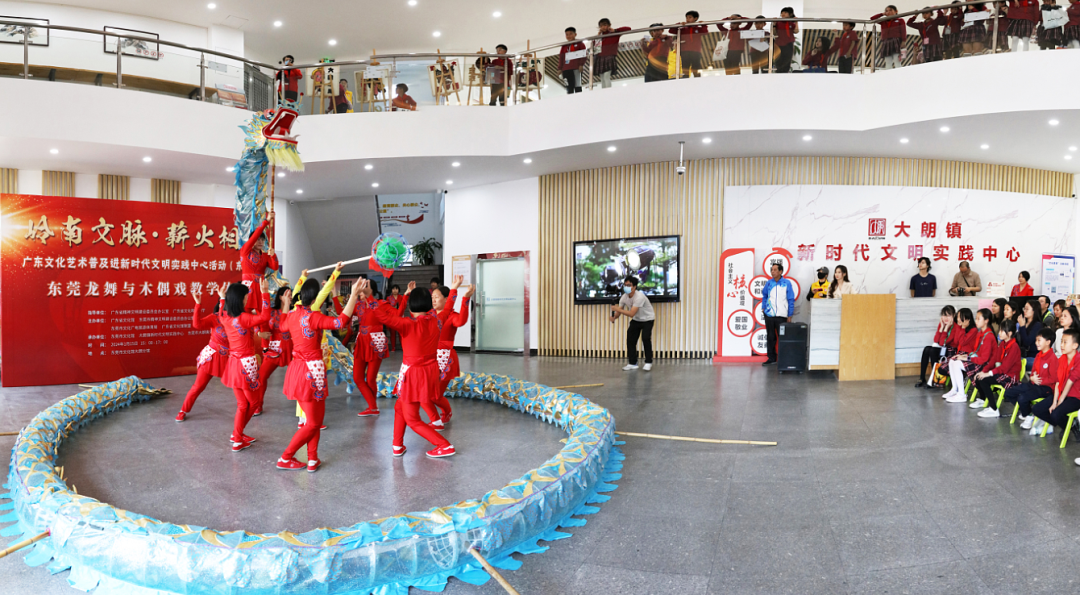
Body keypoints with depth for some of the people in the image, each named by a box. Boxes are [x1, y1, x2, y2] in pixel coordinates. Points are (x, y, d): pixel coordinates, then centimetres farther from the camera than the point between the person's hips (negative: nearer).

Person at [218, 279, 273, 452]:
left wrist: (223, 297, 32)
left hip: (233, 362, 7)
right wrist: (264, 293, -27)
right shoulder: (244, 318, -20)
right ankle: (237, 439, 16)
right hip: (246, 363, -7)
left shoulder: (225, 317, 3)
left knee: (242, 403, 18)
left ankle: (237, 434, 23)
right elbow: (265, 316, -28)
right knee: (253, 401, 12)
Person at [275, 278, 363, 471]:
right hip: (312, 370, -8)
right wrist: (354, 295, -34)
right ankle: (285, 458, 12)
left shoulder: (292, 315, 2)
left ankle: (313, 459, 17)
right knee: (313, 423, 8)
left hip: (296, 367, 8)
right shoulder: (314, 317, -20)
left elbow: (283, 326, 25)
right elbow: (341, 321, -33)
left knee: (314, 418, 19)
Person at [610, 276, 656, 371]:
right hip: (636, 320, 6)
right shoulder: (624, 297, -12)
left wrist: (617, 309, -40)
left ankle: (648, 362, -4)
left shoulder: (639, 297, -33)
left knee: (645, 338, -20)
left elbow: (631, 314, -39)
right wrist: (614, 317, -30)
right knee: (630, 339, -2)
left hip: (647, 319, -6)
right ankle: (633, 363, 10)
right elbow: (619, 311, -8)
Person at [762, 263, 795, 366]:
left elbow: (791, 300, -2)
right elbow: (764, 295, 17)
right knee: (770, 337, 10)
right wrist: (763, 308, 6)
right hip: (769, 315, 3)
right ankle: (771, 358, 19)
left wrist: (790, 315, -3)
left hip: (781, 315, -3)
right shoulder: (769, 283, 4)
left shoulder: (787, 283, -4)